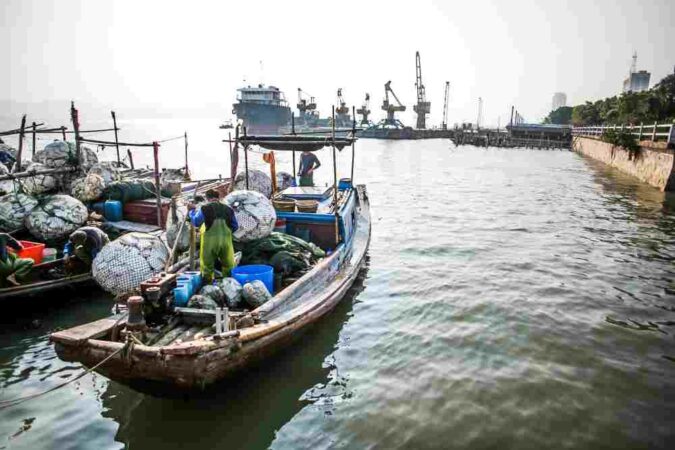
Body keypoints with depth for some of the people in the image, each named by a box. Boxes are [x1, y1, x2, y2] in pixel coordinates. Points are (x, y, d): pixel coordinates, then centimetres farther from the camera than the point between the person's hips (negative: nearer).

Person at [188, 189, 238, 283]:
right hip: (226, 240, 2)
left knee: (207, 266, 11)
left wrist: (192, 211, 21)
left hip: (209, 241, -2)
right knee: (229, 265, 16)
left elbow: (196, 222, 6)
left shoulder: (204, 209, -6)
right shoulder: (228, 209, 3)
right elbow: (235, 226, 8)